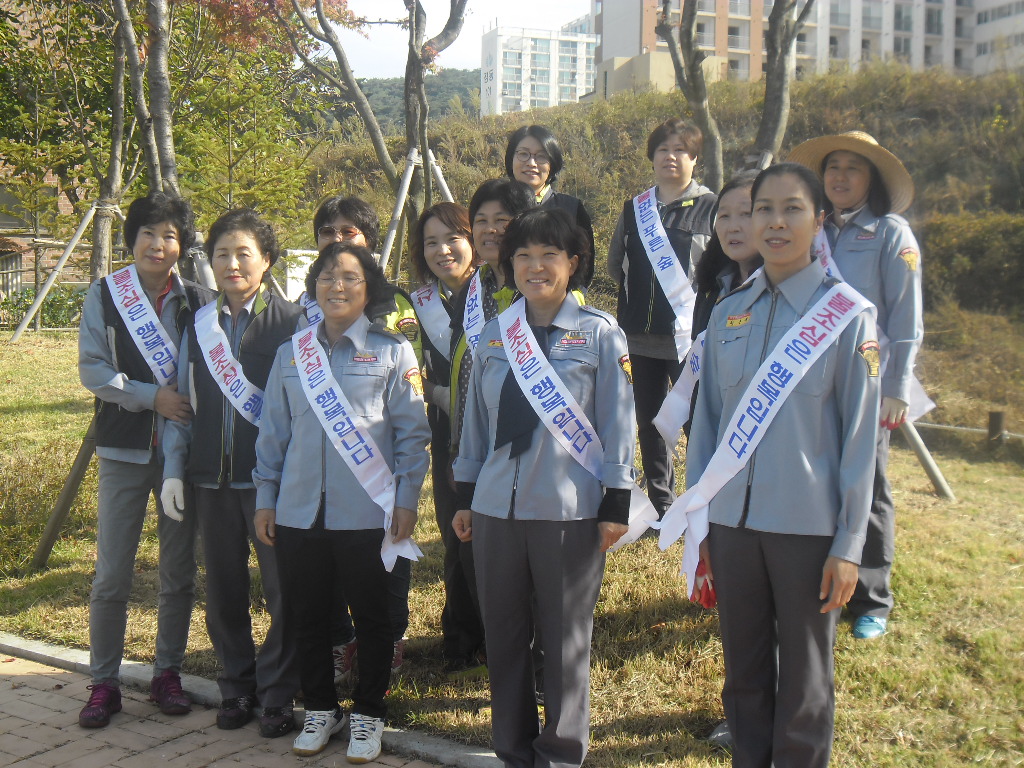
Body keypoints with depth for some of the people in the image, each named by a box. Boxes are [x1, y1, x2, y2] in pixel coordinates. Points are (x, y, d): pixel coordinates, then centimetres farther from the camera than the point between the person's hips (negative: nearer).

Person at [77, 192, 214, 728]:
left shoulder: (198, 300, 4)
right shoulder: (104, 295, 1)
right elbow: (92, 368, -4)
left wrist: (192, 407, -9)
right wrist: (152, 396, -15)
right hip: (124, 446, -1)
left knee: (179, 570, 7)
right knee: (112, 573, 0)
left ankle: (167, 673, 22)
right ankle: (103, 682, 13)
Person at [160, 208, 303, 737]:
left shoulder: (291, 321, -3)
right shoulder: (199, 326, 11)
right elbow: (183, 401, 15)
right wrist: (174, 469, 8)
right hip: (213, 477, 4)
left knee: (283, 589, 1)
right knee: (224, 589, 11)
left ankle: (277, 694, 15)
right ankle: (236, 687, 26)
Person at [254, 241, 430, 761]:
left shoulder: (392, 352, 0)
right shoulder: (291, 353, 9)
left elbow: (412, 432, -1)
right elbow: (272, 431, 12)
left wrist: (407, 498, -6)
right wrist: (265, 497, 9)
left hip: (366, 513, -3)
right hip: (299, 511, 3)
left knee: (370, 615, 7)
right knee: (306, 614, 10)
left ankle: (368, 713, 23)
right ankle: (319, 708, 28)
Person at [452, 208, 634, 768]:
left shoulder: (600, 334, -2)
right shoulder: (493, 336, 8)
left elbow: (617, 422, -2)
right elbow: (476, 420, 14)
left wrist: (616, 505, -4)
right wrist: (465, 496, 14)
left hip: (569, 509, -4)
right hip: (496, 506, 4)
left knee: (565, 638, 6)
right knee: (503, 636, 11)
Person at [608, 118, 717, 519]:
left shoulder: (712, 207, -1)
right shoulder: (634, 209, 13)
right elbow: (615, 262, 22)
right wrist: (639, 292, 12)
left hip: (690, 334, -5)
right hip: (642, 335, 5)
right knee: (649, 423, 11)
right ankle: (661, 506, 23)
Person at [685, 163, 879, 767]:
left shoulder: (848, 315, -5)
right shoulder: (729, 314, 6)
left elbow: (860, 437, -5)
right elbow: (707, 420, 10)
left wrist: (849, 545, -7)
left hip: (808, 527, -3)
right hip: (733, 520, 4)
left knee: (804, 681, 9)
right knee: (744, 671, 14)